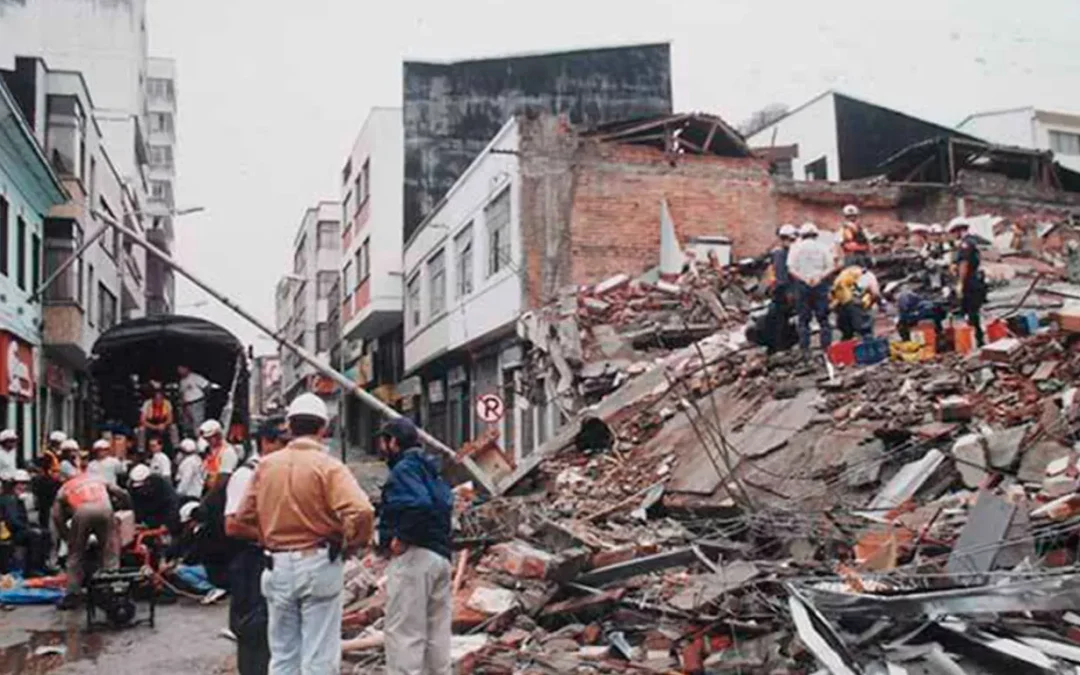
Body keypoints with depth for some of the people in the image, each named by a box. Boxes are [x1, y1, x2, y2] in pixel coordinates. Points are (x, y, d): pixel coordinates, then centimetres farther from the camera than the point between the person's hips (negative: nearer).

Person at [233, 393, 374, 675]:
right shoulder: (328, 466, -12)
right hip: (319, 564, -4)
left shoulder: (266, 465, 2)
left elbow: (245, 516, 5)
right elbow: (360, 511, -24)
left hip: (277, 565, 4)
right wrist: (351, 545, -7)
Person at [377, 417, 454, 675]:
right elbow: (446, 502, 18)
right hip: (441, 555, 10)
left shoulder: (404, 468, -11)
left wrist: (402, 538, -18)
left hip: (413, 556, -10)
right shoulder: (429, 469, 18)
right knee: (436, 632, 14)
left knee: (403, 632, -6)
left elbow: (419, 504, -27)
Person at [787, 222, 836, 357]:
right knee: (823, 318, 6)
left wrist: (803, 278, -11)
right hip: (820, 285, 1)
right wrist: (821, 276, -8)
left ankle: (805, 349, 1)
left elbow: (791, 269, -8)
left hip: (802, 285, -1)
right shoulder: (823, 246, 5)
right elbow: (832, 266, -3)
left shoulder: (796, 247, 2)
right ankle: (827, 347, 3)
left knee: (803, 319, 4)